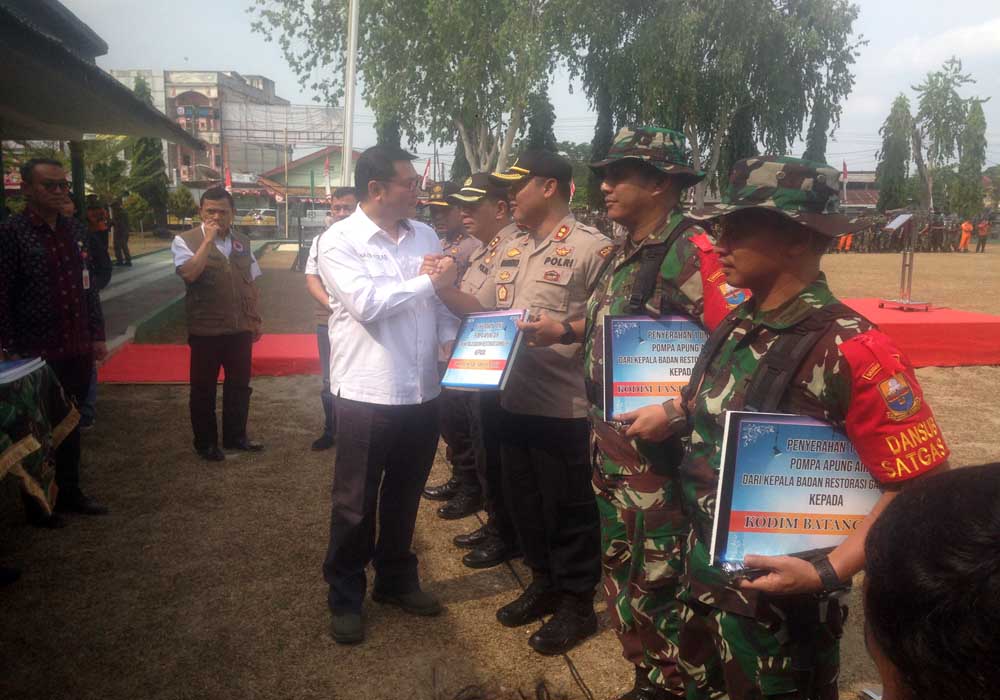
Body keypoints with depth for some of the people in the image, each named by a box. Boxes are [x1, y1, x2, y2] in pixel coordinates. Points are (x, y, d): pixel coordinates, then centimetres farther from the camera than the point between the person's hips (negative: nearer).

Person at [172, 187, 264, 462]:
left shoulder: (242, 242, 8)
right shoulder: (185, 240, -6)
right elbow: (189, 274, -23)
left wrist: (255, 319, 10)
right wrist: (209, 239, -21)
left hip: (241, 328, 4)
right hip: (205, 329, -4)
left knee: (239, 385, 14)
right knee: (204, 388, 8)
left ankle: (235, 436, 30)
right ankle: (206, 442, 23)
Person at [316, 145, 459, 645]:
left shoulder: (425, 236, 8)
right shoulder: (339, 241, -8)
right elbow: (368, 303, -21)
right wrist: (428, 281, -13)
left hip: (422, 391, 5)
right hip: (367, 393, -5)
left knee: (404, 496, 19)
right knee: (355, 504, 8)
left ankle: (396, 580, 37)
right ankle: (345, 598, 25)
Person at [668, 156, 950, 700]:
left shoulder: (848, 347, -24)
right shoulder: (736, 326, 0)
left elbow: (920, 485, -23)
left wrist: (827, 573, -27)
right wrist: (674, 416, 5)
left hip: (776, 599, -7)